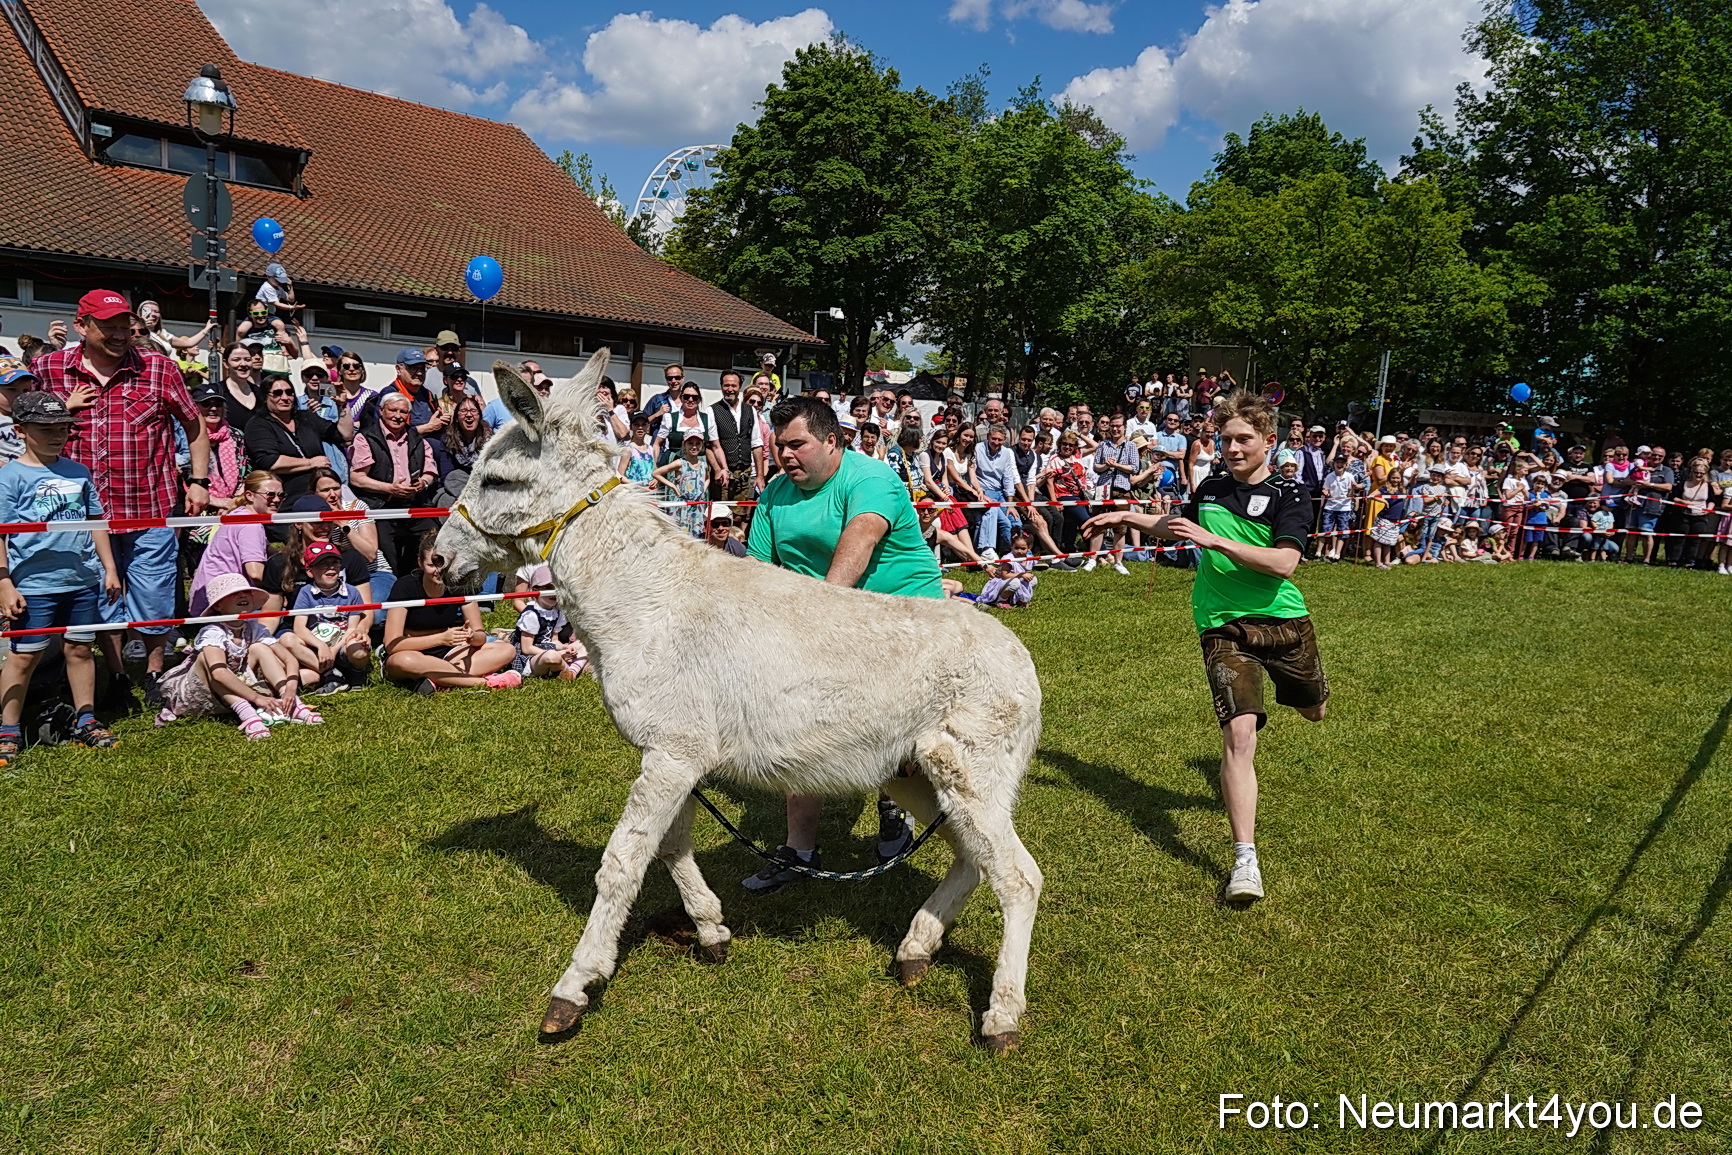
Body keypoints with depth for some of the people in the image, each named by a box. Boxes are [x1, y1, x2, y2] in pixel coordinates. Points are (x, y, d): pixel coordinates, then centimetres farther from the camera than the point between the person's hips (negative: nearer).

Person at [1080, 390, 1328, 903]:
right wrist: (1125, 517, 19)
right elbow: (1178, 526, 29)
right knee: (1239, 731, -18)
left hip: (1284, 621, 0)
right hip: (1225, 628, 0)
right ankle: (1245, 860, -17)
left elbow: (1284, 562, -23)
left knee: (1314, 711, 25)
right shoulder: (1210, 489, 6)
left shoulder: (1290, 496, -7)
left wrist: (1215, 540, -27)